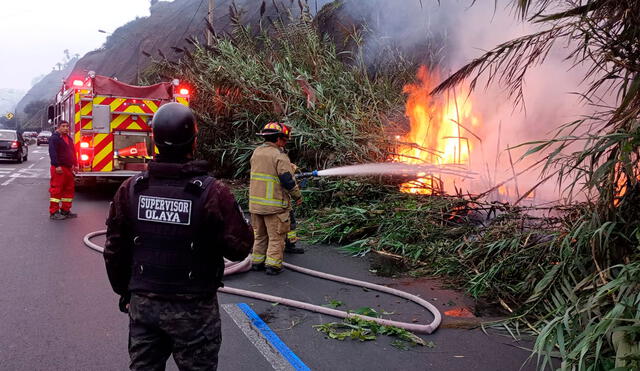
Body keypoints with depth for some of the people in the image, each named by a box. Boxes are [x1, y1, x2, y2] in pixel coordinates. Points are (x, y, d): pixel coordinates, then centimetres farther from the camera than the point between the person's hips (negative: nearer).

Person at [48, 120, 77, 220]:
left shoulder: (69, 138, 18)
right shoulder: (54, 138, -9)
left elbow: (72, 152, 26)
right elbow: (52, 152, -17)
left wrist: (74, 164, 19)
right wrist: (57, 166, -23)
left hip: (68, 168, 9)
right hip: (59, 168, -9)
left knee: (69, 189, 12)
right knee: (56, 189, -7)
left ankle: (65, 210, 21)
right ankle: (54, 212, -3)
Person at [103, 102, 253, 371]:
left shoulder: (130, 189, -4)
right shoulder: (213, 193, -18)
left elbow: (114, 250, 3)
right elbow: (240, 247, -14)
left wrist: (124, 291, 18)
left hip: (143, 305, 4)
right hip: (193, 308, -4)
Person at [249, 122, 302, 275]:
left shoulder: (256, 152, 8)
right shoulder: (279, 156, -16)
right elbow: (288, 180, -18)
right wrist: (298, 196, -3)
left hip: (255, 203, 7)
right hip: (274, 205, -7)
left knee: (259, 234, 20)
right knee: (276, 236, 5)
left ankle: (257, 261, 26)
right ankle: (273, 264, 7)